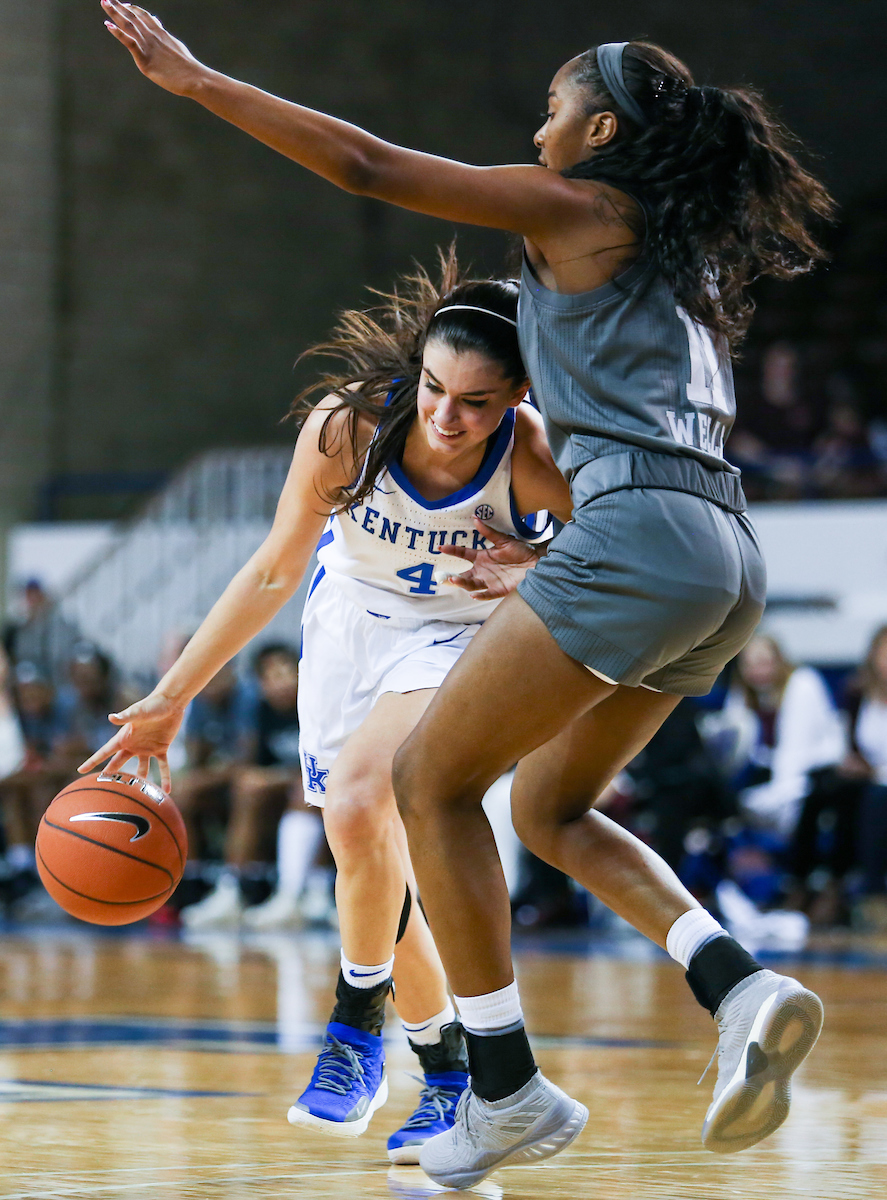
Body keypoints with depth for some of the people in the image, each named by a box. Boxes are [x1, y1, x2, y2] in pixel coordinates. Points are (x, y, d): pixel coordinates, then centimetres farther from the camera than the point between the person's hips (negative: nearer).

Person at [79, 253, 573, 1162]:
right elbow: (277, 567, -11)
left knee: (358, 800, -28)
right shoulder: (347, 425, -26)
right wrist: (171, 698, -9)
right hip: (351, 612, 3)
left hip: (464, 634, -3)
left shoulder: (533, 459, -30)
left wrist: (532, 568, -33)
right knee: (367, 850, 2)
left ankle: (357, 1022, -7)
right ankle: (448, 1069, 22)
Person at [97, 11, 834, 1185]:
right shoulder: (689, 251, 24)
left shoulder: (579, 206, 2)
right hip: (726, 561, 9)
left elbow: (367, 164, -1)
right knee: (549, 806, 20)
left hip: (639, 532, -9)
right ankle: (740, 989, -3)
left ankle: (507, 1090, 0)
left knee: (432, 776, 3)